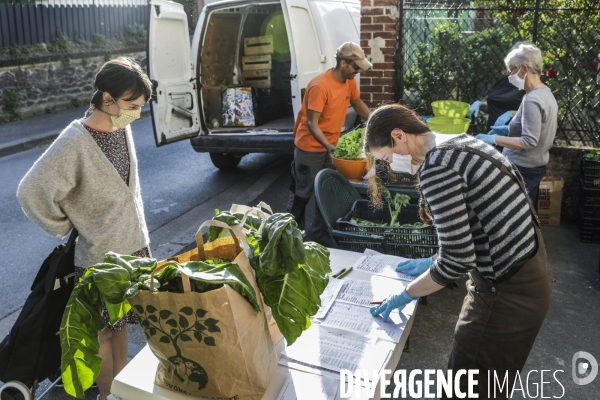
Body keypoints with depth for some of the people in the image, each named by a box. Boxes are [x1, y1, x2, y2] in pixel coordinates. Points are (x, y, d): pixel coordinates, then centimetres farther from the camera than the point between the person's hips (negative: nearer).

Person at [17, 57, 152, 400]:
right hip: (101, 256, -6)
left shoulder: (122, 128, -1)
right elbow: (31, 192, -22)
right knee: (103, 331, 13)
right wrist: (65, 228, -9)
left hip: (134, 246, 6)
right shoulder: (75, 142, -23)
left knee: (122, 321, 21)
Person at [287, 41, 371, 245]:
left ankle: (319, 233, 25)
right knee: (302, 194, 3)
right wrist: (327, 146, -38)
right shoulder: (320, 86, -25)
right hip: (310, 148, -7)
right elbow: (312, 123, -26)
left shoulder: (350, 82, 0)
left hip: (330, 147, 8)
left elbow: (358, 104, 19)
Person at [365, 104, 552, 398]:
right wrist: (434, 261, 20)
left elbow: (458, 259, -22)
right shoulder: (459, 142, 6)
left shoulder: (436, 168, -23)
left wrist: (406, 295, -8)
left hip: (509, 291, -9)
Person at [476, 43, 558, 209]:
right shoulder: (545, 92, 7)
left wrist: (494, 139, -25)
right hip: (536, 166, 10)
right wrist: (509, 130, 10)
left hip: (523, 170, -10)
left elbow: (529, 141, -26)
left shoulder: (532, 100, -23)